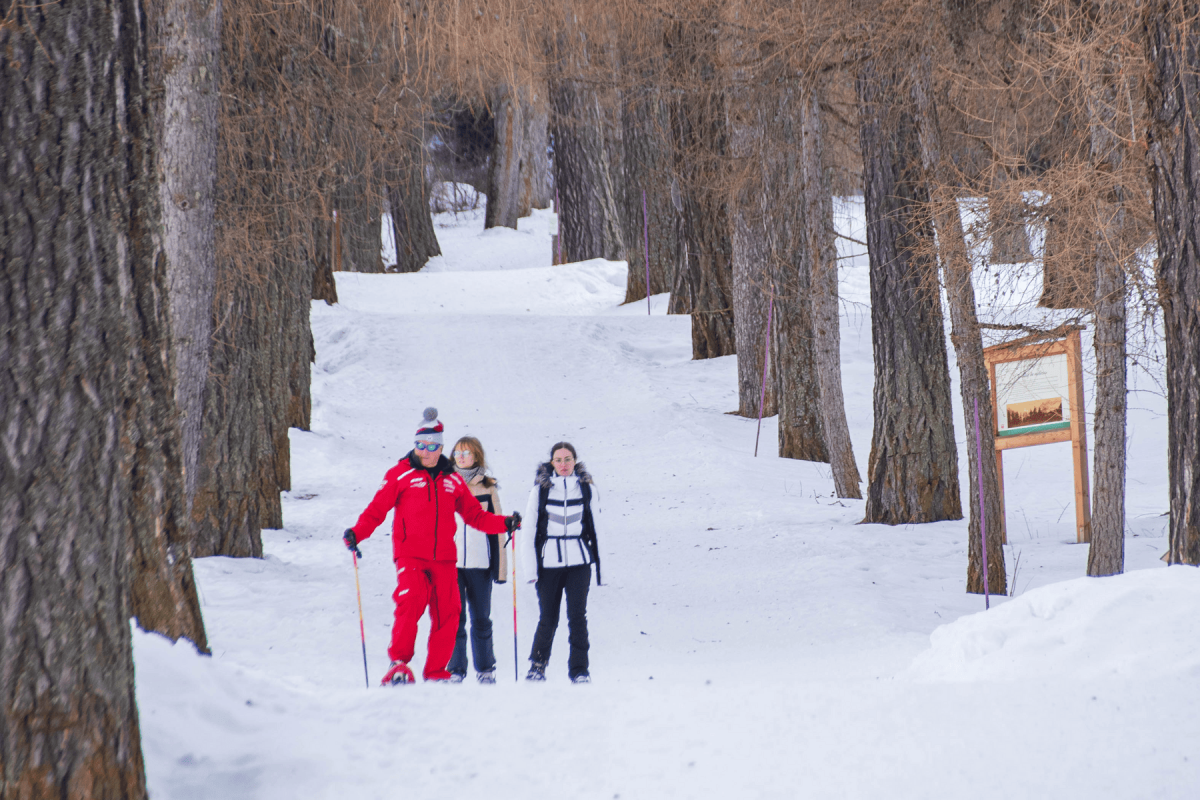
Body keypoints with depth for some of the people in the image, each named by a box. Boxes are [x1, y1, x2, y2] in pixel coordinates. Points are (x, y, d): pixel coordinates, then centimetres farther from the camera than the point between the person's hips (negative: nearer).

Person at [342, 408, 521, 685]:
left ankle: (436, 673, 10)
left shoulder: (452, 480, 16)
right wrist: (357, 533, -13)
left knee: (447, 614, -1)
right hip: (410, 555, -4)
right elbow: (377, 508, 3)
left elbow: (475, 515, 19)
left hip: (444, 558, 4)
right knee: (410, 602, -24)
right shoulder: (401, 474, 6)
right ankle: (398, 661, -13)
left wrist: (504, 524, 4)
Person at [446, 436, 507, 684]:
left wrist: (500, 566, 2)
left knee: (481, 618, 6)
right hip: (450, 562, 0)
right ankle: (455, 669, 2)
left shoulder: (488, 488, 8)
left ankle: (485, 668, 18)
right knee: (454, 618, -4)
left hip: (480, 562, 0)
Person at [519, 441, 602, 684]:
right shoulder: (540, 489, 1)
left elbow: (595, 528, 11)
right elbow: (529, 529, 2)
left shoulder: (587, 489, 5)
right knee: (548, 618, 4)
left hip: (579, 562, 1)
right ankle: (537, 664, 23)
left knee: (577, 616, -4)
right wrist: (530, 567, -3)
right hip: (549, 561, -1)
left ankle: (579, 669, 4)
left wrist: (599, 565, 9)